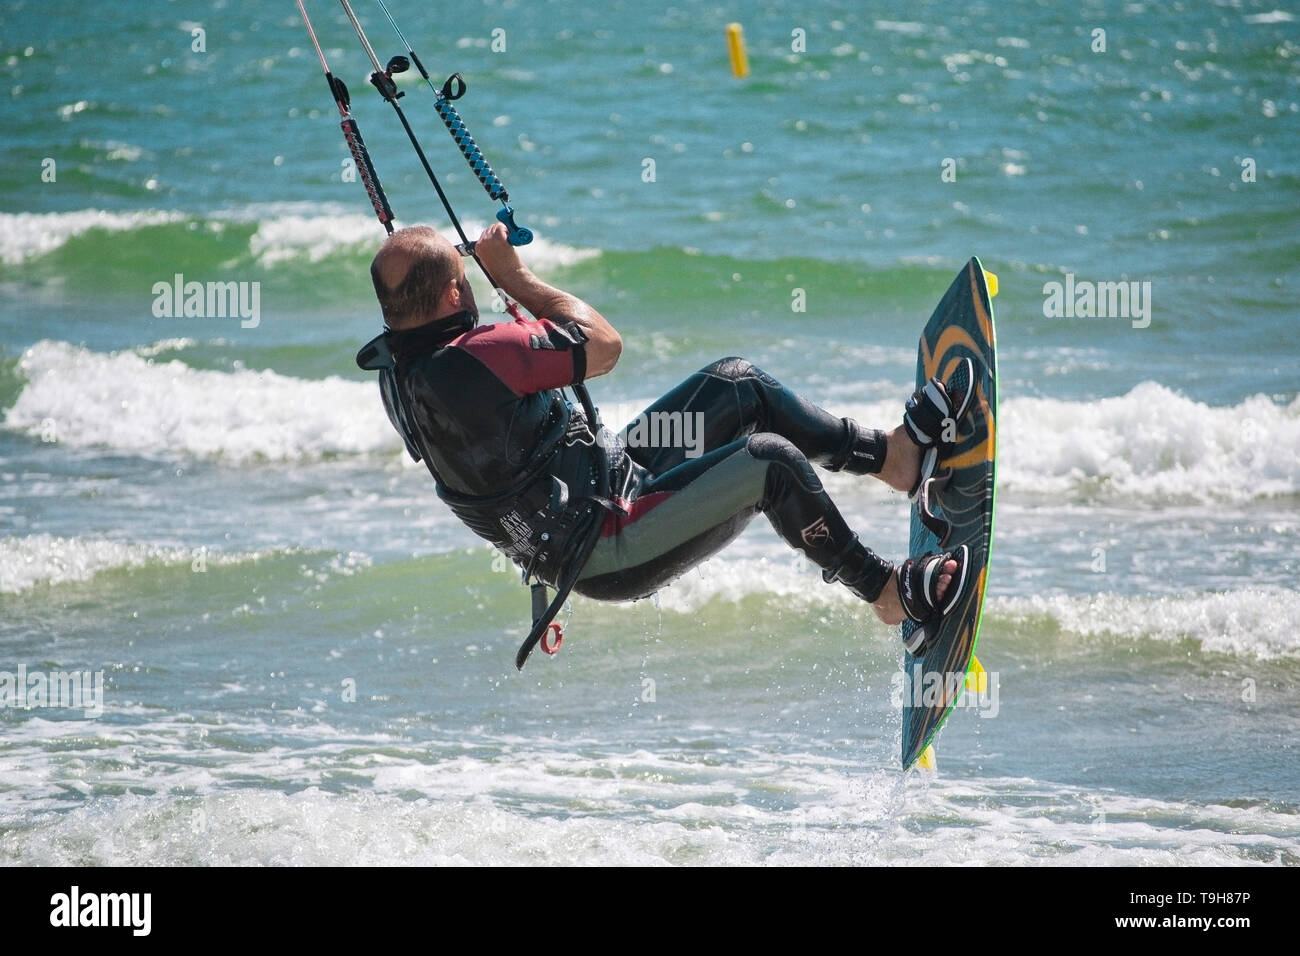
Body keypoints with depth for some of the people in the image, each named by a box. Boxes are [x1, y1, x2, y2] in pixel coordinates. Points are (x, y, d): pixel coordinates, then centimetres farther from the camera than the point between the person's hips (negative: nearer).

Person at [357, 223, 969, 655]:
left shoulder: (395, 366, -3)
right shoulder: (469, 361, -32)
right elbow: (603, 344, -19)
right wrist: (512, 275, -10)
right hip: (605, 553, -10)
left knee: (738, 384, 10)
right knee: (771, 461, -16)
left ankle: (894, 453, 20)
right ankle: (887, 591, 3)